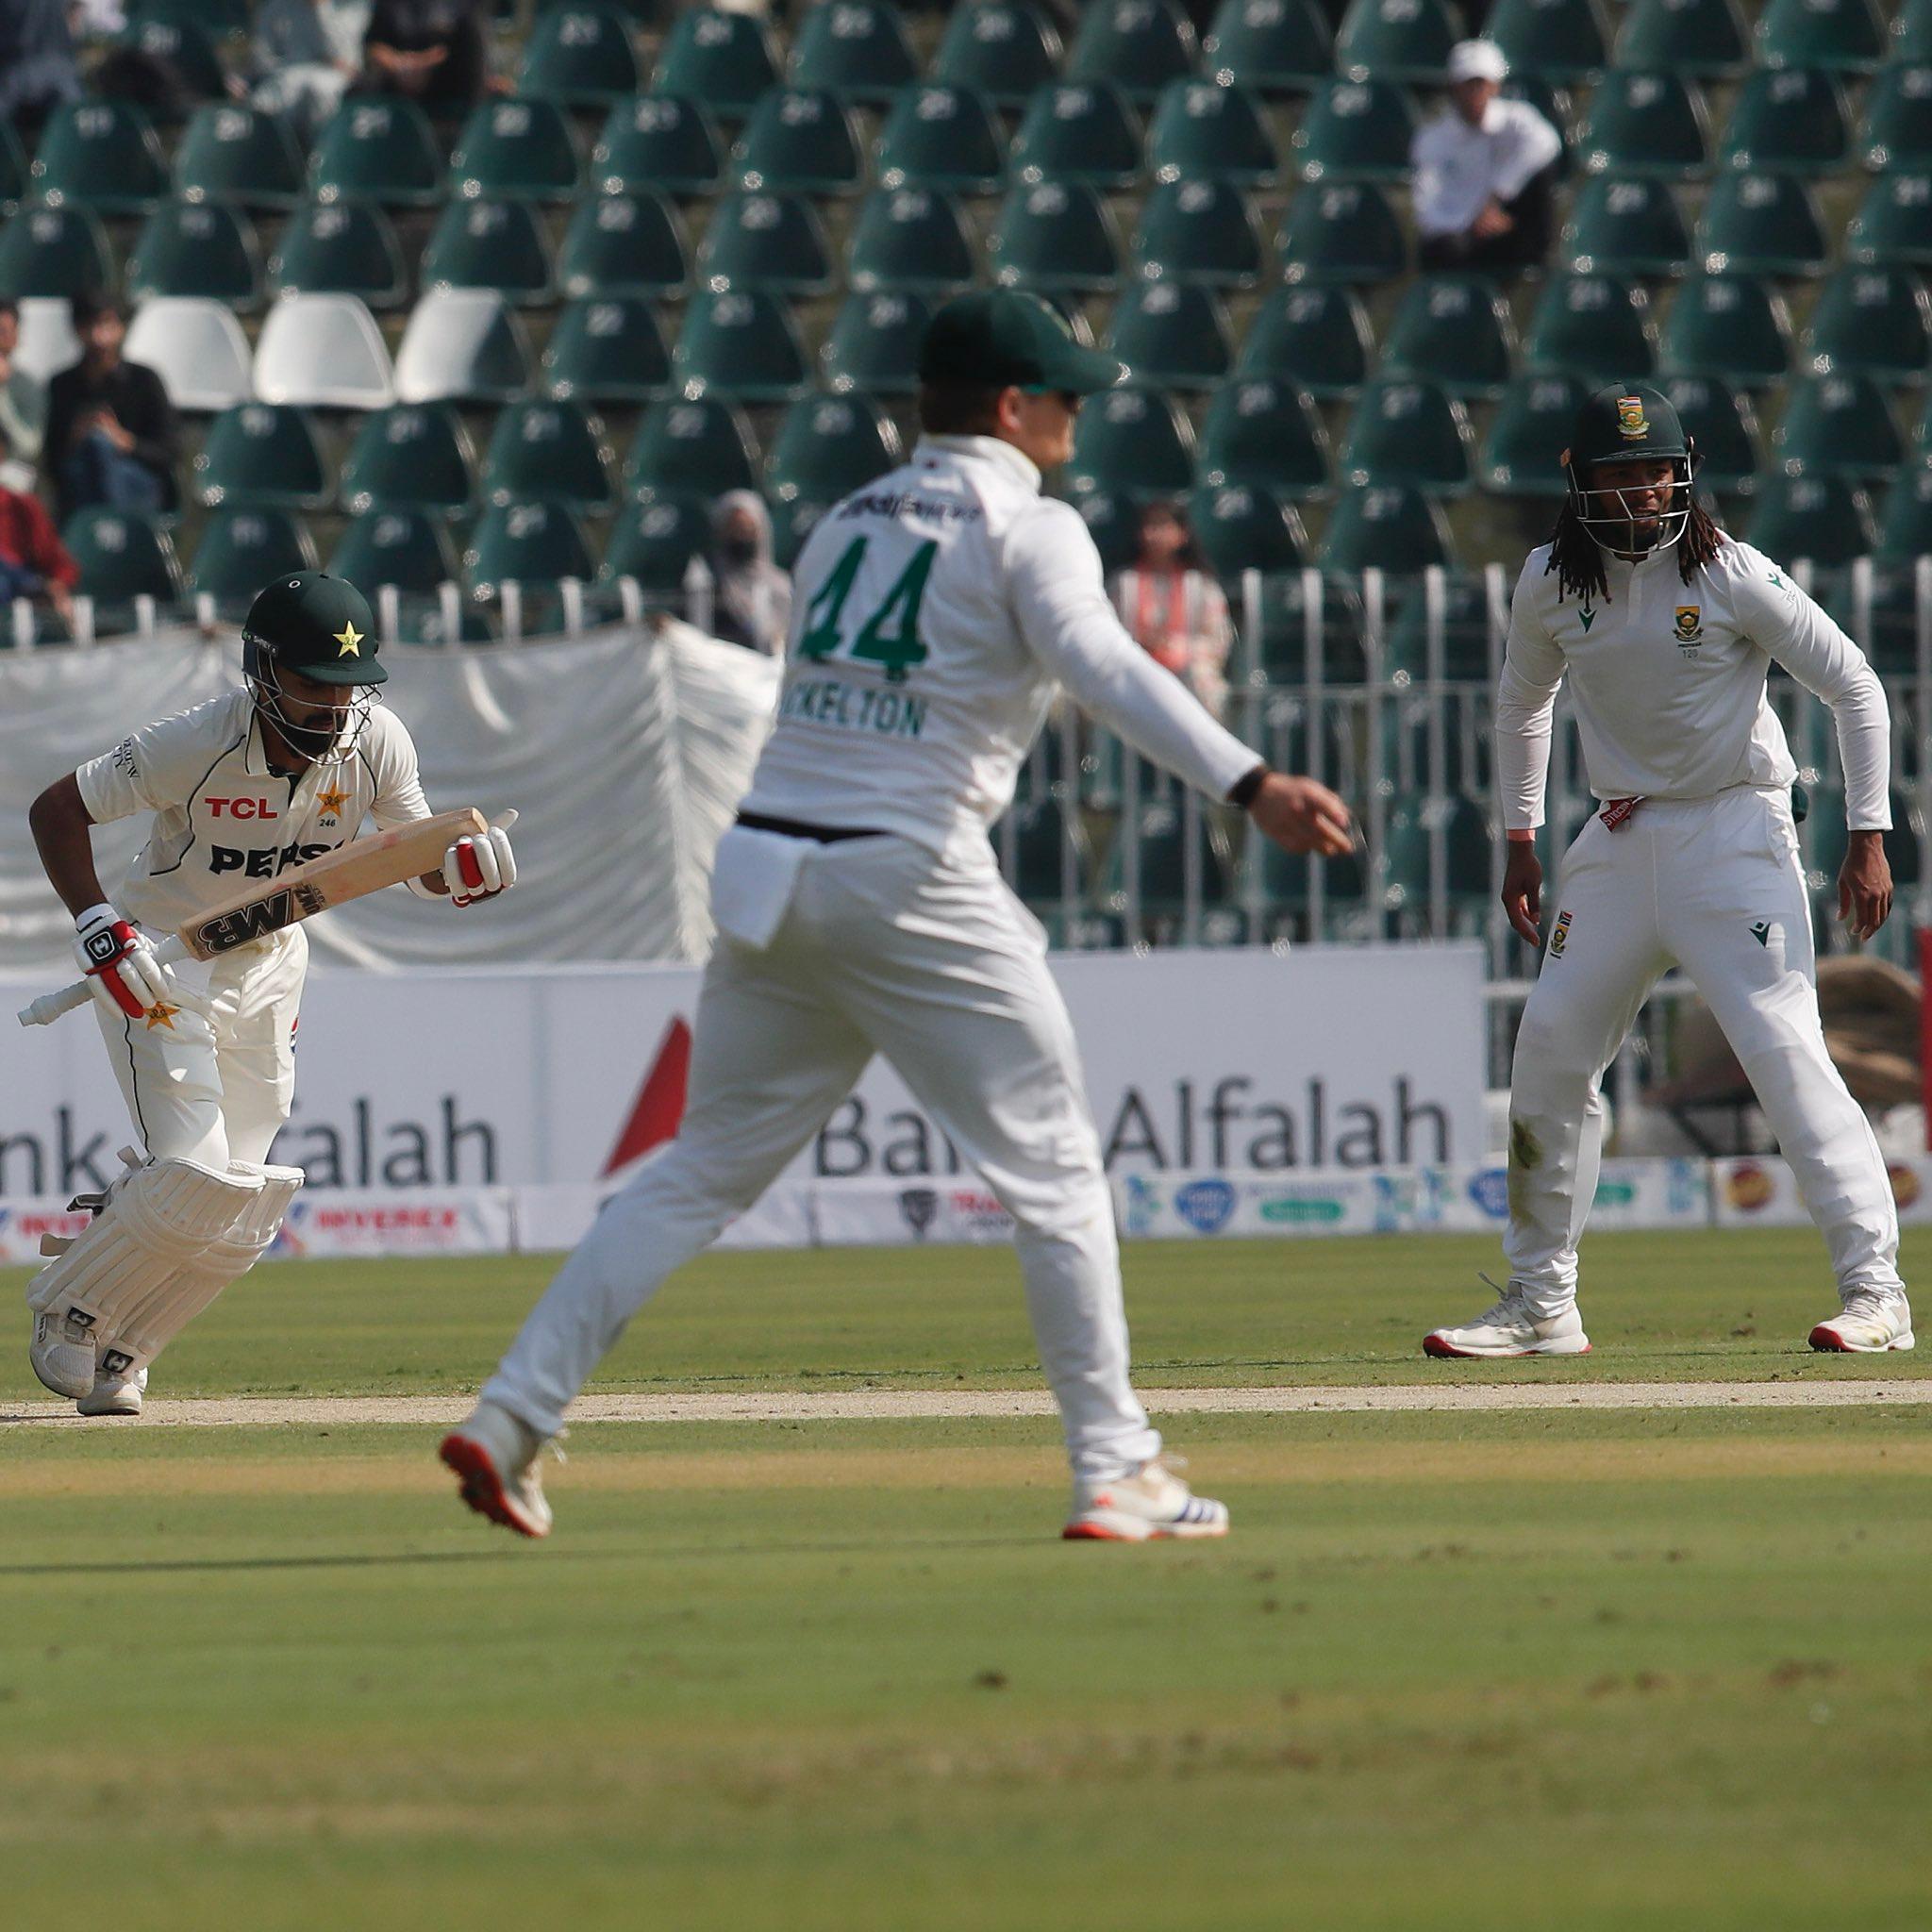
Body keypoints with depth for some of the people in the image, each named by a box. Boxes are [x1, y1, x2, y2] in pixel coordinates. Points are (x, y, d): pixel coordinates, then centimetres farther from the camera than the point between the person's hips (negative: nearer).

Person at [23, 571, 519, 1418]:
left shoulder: (376, 743, -15)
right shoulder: (193, 745, -27)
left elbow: (425, 862, -6)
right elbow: (55, 809, -18)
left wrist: (466, 868, -30)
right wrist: (99, 928, -30)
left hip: (269, 965, 5)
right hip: (159, 966, -5)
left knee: (240, 1212, 1)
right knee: (195, 1175, -17)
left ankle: (115, 1353, 22)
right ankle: (70, 1309, 8)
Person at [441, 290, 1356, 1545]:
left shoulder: (848, 523, 18)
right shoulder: (1027, 530, -4)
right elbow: (1103, 667, -21)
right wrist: (1251, 784, -32)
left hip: (766, 869, 6)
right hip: (909, 877, -6)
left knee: (705, 1170, 12)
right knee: (1053, 1169, 2)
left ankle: (516, 1414, 3)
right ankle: (1116, 1472, -1)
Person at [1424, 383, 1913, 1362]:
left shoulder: (1730, 576, -12)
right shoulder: (1551, 584, 2)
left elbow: (1855, 688, -7)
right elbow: (1522, 703, 21)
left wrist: (1868, 839, -12)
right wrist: (1520, 838, 16)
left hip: (1732, 832, -6)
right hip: (1619, 839, 6)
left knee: (1784, 1049, -16)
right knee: (1550, 1051, 4)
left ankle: (1875, 1290, -15)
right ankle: (1541, 1302, 15)